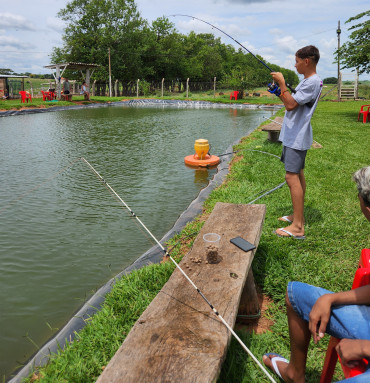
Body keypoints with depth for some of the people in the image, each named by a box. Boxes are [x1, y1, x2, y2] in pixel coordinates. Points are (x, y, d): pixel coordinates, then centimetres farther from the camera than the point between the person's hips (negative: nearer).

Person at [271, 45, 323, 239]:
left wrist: (282, 83, -17)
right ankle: (298, 216, 25)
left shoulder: (313, 82, -16)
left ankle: (297, 227, -11)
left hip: (297, 138, -11)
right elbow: (291, 104, 19)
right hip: (294, 136, 11)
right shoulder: (306, 81, 17)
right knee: (297, 175, 14)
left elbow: (290, 105, -23)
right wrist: (280, 90, 9)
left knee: (292, 176, -13)